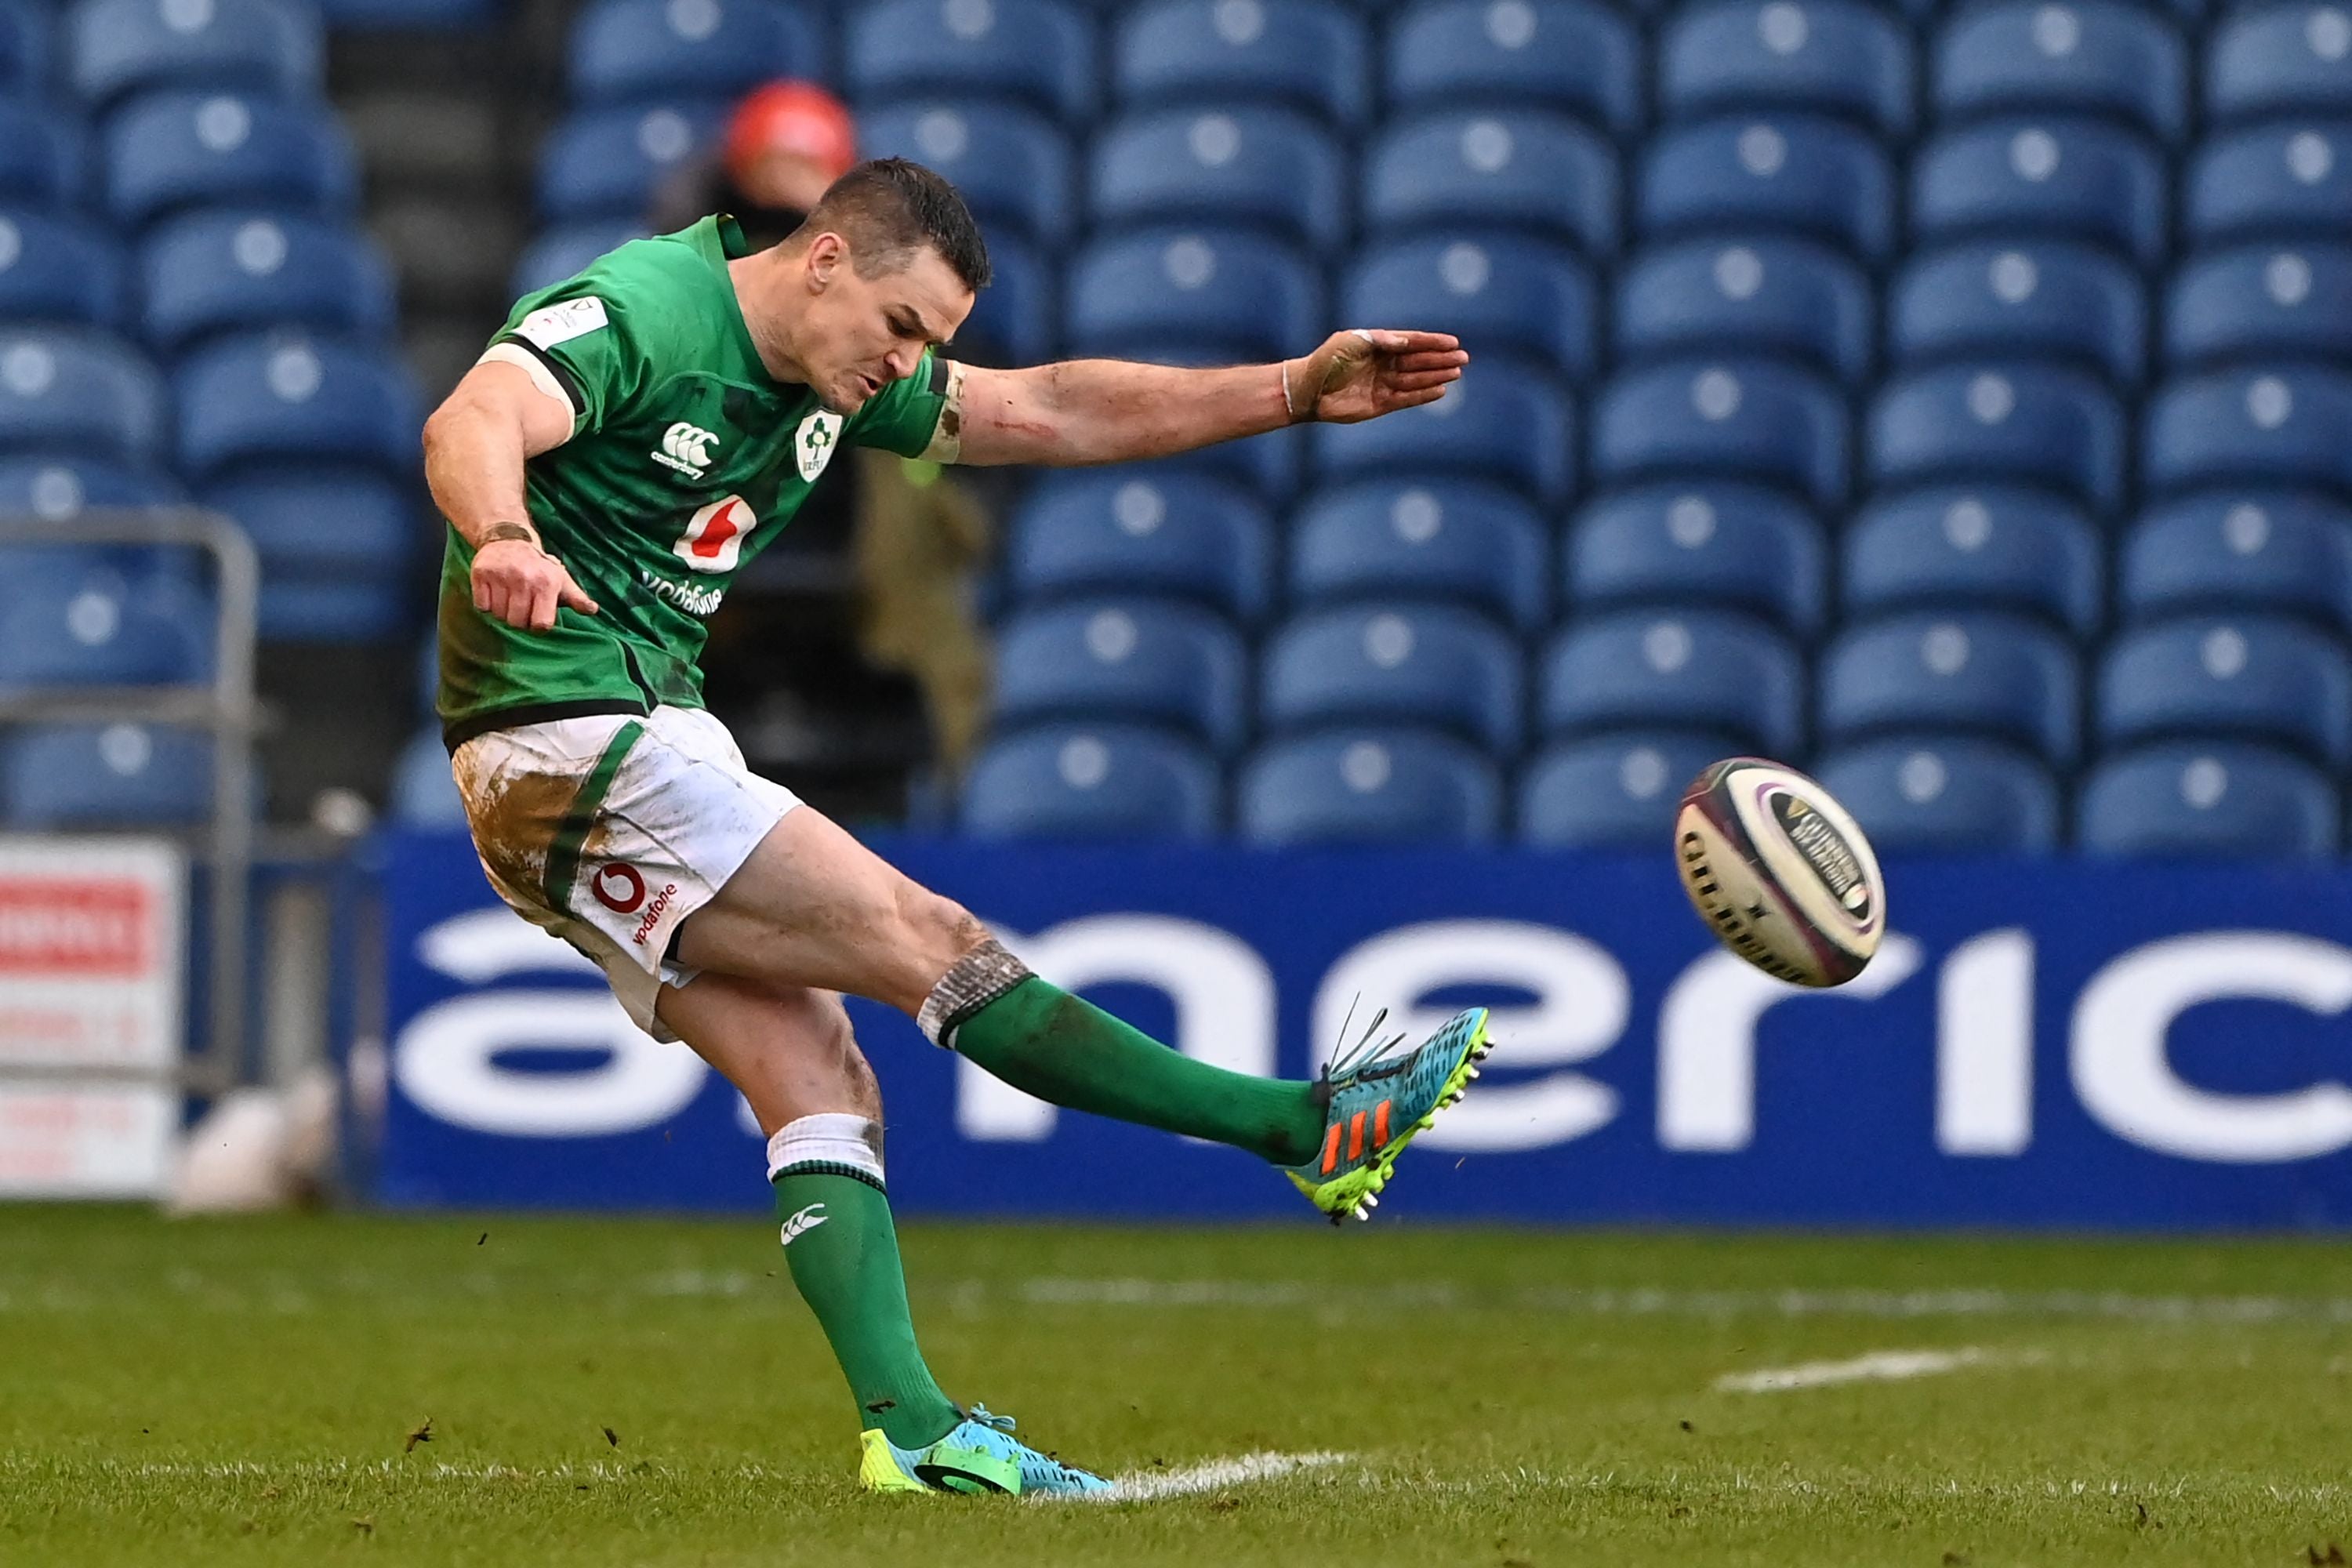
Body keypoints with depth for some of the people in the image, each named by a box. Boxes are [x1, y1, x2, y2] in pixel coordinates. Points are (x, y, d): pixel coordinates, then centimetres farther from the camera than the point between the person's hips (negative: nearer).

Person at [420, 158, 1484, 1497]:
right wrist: (506, 540, -57)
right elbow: (475, 422, -34)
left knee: (822, 1084, 0)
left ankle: (909, 1426, -6)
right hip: (572, 737, -10)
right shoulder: (642, 313, -16)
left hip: (642, 745, 10)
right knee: (928, 942, -9)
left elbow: (1046, 413, 17)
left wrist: (1295, 391, 10)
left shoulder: (842, 379, 11)